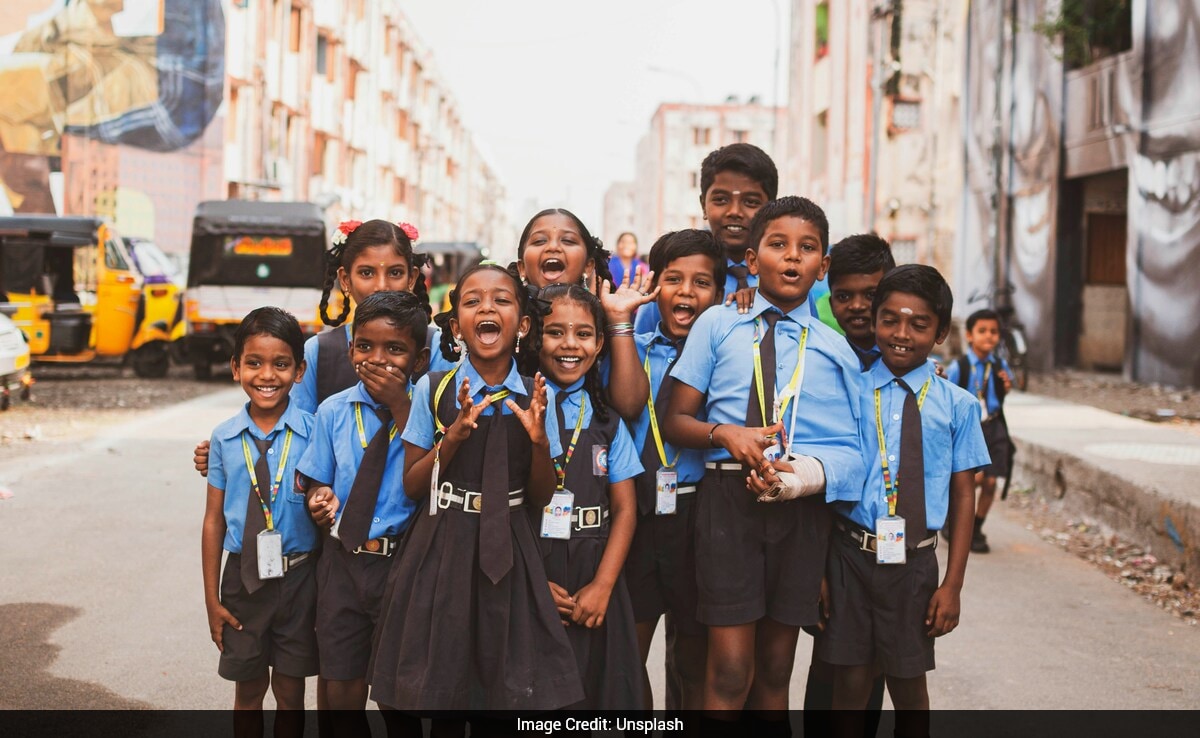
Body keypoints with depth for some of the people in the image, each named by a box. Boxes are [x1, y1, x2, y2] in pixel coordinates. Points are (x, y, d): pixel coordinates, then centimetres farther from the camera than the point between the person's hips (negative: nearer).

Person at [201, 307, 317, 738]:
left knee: (290, 690, 11)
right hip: (244, 577, 2)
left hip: (298, 577, -1)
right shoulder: (225, 439, -2)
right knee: (248, 689, 15)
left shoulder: (312, 432, -8)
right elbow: (214, 520, 2)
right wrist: (212, 599, 3)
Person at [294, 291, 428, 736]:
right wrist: (319, 501, -12)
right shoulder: (334, 411, 3)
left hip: (402, 562, -3)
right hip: (342, 561, 3)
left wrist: (401, 408, -21)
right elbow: (317, 483, 12)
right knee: (342, 692, 10)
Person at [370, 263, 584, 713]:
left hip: (508, 554, 1)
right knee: (434, 689, 7)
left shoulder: (535, 396, 0)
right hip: (443, 552, -1)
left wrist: (539, 441, -15)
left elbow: (540, 498, 4)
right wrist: (453, 436, -18)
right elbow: (412, 486, -2)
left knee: (515, 687, 5)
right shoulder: (433, 389, -4)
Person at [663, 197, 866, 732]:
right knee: (729, 670, -4)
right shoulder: (717, 326, 6)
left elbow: (850, 447, 4)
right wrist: (724, 433, -15)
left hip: (803, 505, 2)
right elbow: (675, 420, 5)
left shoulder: (835, 349, 9)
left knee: (775, 668, 12)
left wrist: (807, 473, -17)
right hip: (728, 498, -2)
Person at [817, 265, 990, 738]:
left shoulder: (955, 405, 1)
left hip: (915, 562, 0)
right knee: (850, 682, 7)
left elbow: (963, 497, 4)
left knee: (909, 685, 12)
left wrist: (953, 584, -1)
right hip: (851, 554, 0)